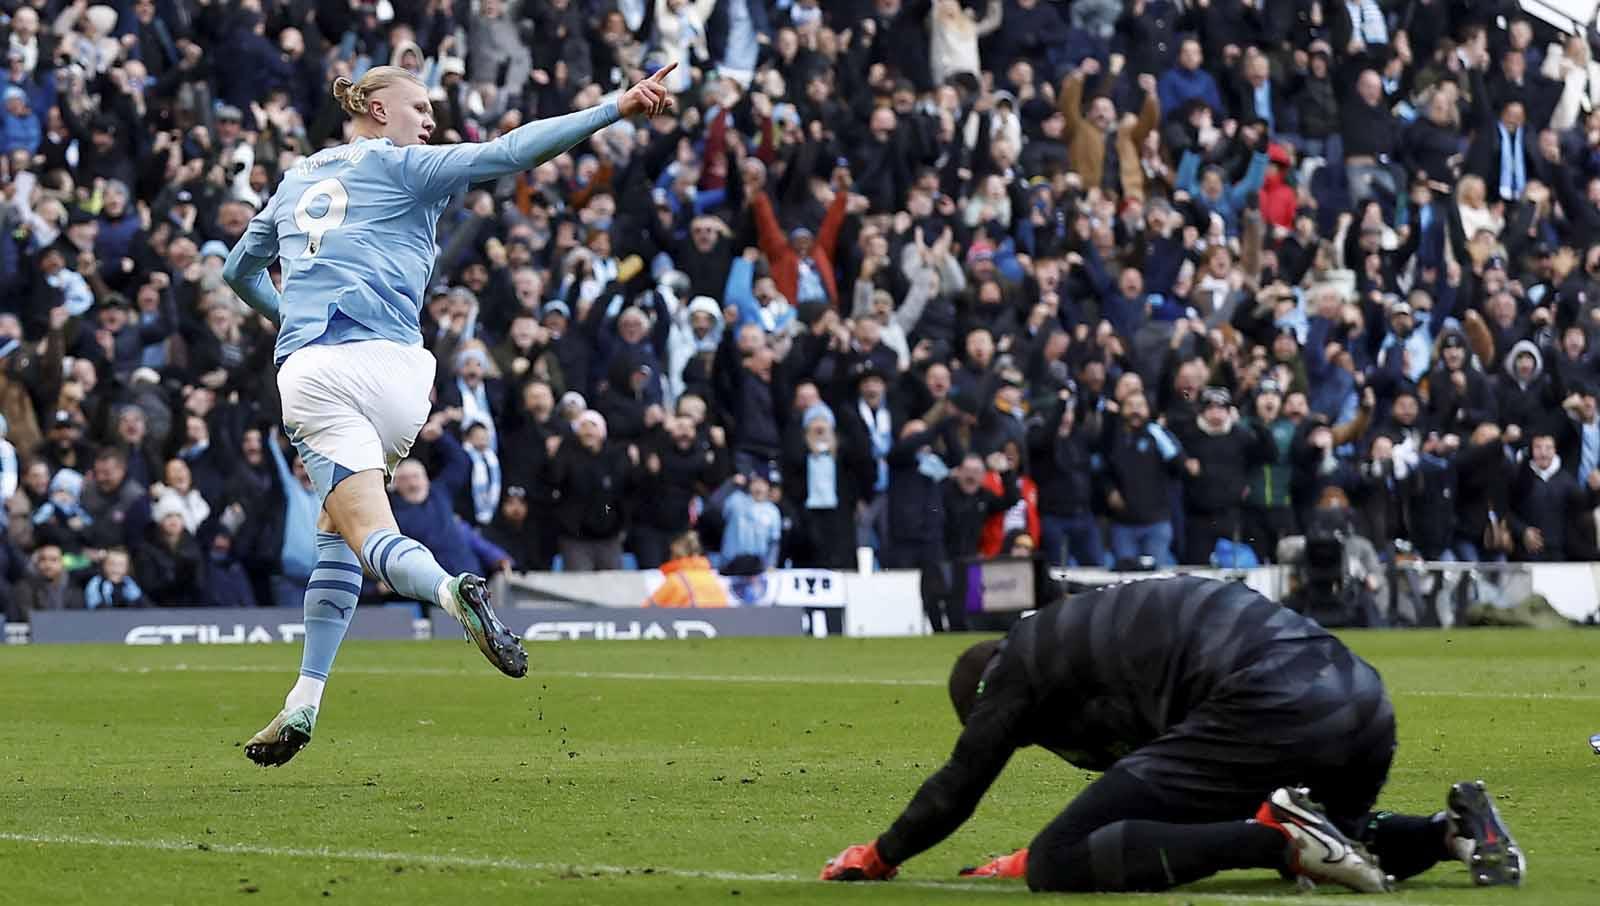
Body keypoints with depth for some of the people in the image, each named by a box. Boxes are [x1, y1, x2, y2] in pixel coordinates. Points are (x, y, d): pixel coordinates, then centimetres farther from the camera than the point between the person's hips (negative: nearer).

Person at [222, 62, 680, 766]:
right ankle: (304, 702, 8)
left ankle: (450, 591, -47)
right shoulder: (401, 167, 10)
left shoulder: (296, 180, 25)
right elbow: (508, 153, -3)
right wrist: (616, 109, -6)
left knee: (370, 535, -12)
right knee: (337, 529, 17)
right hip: (391, 367, -2)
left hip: (309, 371, 2)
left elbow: (238, 271, 38)